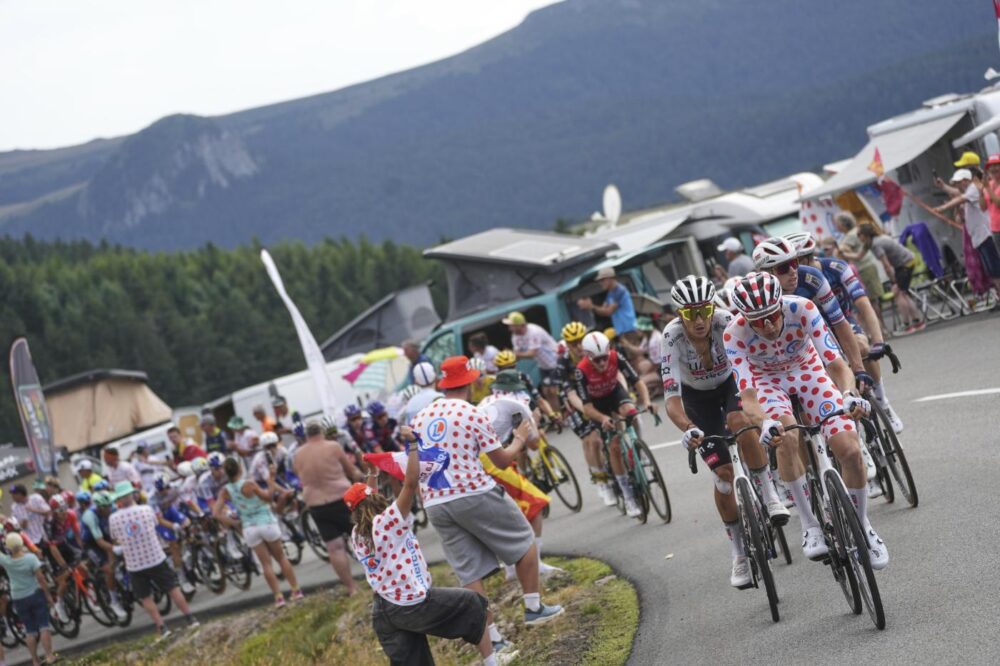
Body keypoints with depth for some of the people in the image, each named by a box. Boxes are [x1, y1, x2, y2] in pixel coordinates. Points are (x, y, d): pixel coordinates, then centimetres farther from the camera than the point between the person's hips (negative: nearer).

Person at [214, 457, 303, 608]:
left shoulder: (226, 491, -5)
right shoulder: (248, 484, -18)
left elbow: (217, 513, -8)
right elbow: (268, 496, -11)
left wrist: (232, 523, 0)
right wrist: (271, 479, -7)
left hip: (249, 528, 3)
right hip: (267, 523, -3)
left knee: (266, 563, 9)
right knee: (281, 557, 14)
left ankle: (278, 596, 3)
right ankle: (296, 590, 17)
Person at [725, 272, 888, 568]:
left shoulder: (802, 309, -32)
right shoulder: (735, 334, -32)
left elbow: (837, 365, -35)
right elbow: (747, 397, -37)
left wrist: (849, 394, -55)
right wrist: (764, 423, -58)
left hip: (809, 372, 1)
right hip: (768, 380, -1)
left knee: (850, 449, -16)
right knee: (786, 435, -33)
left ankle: (861, 525, 9)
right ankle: (810, 526, -20)